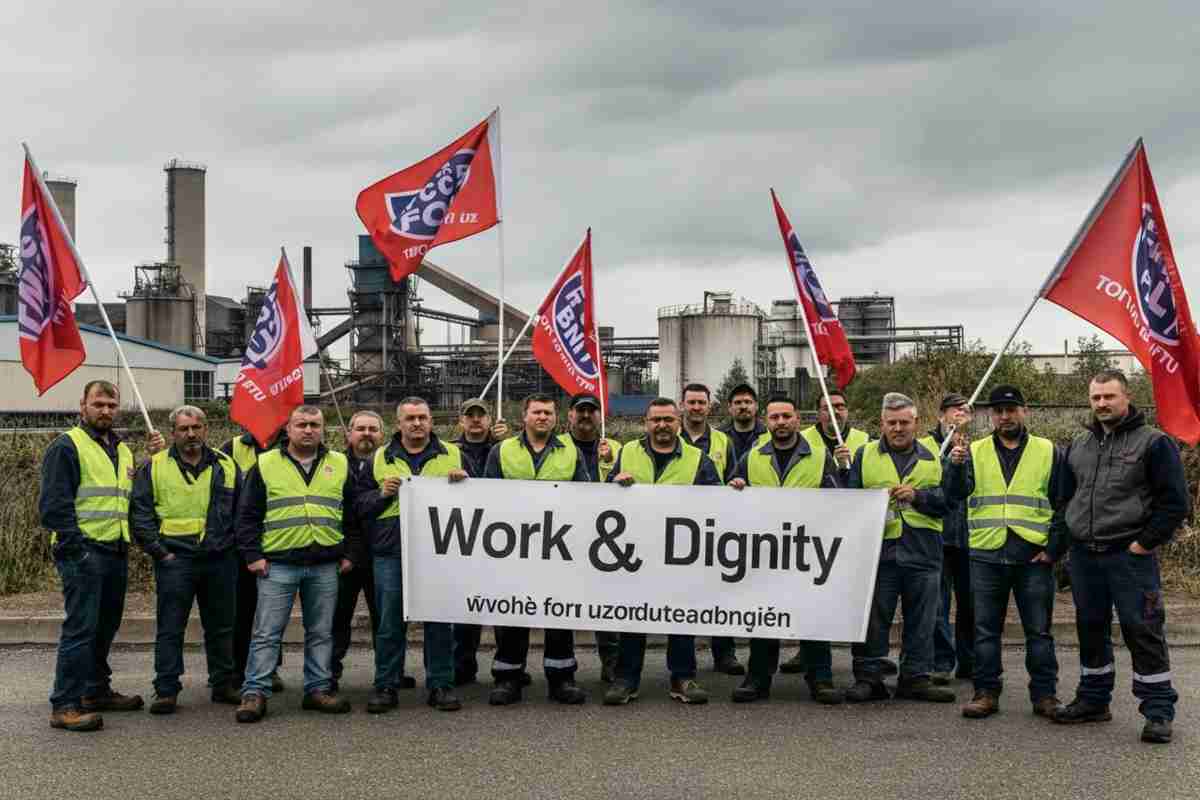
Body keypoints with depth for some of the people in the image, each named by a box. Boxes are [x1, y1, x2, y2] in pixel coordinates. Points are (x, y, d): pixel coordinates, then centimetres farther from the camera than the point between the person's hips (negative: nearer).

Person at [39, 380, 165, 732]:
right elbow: (54, 504, -12)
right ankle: (65, 705, -9)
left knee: (106, 626, 15)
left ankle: (97, 691, 26)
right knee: (80, 628, -11)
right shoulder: (67, 446, -5)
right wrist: (75, 547, -18)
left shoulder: (123, 450, 19)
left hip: (116, 553, 8)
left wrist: (154, 456, 9)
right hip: (84, 553, -8)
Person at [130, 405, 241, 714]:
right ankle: (166, 690, 6)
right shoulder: (154, 468, 3)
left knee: (221, 627, 11)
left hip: (221, 560, 2)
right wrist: (158, 550, -7)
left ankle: (225, 684, 21)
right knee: (170, 628, 0)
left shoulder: (226, 466, 10)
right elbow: (140, 513, 0)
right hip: (175, 559, -2)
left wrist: (236, 547, 4)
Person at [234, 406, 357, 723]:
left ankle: (318, 689, 18)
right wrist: (253, 555, -4)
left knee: (321, 633, 9)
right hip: (277, 565, -2)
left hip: (325, 566, 2)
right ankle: (254, 693, 4)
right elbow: (248, 516, 3)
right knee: (267, 633, -1)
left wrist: (350, 554, 7)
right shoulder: (265, 465, 3)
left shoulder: (340, 465, 9)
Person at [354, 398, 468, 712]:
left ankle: (440, 684, 14)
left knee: (440, 622, 5)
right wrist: (382, 494, -7)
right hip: (391, 553, 0)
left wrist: (463, 483, -7)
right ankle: (386, 686, 13)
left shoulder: (453, 455, 10)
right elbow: (359, 503, 11)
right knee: (390, 623, 4)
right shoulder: (379, 459, 11)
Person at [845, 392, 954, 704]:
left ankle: (916, 677, 17)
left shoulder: (931, 458, 12)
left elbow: (946, 500, 2)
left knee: (920, 621, 7)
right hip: (878, 551, -1)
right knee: (873, 619, 1)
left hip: (922, 552, 1)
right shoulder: (865, 455, 10)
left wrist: (917, 496, -13)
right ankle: (868, 677, 9)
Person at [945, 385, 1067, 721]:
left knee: (1039, 630, 5)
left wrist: (1054, 548, -2)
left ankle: (1044, 694, 13)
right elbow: (957, 493, -4)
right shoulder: (975, 452, 9)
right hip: (986, 555, 1)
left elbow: (1062, 505, 6)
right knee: (985, 629, 5)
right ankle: (986, 693, 13)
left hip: (1034, 557, -1)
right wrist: (955, 465, -23)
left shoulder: (1048, 452, 7)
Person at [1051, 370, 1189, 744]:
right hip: (1083, 556, 6)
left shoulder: (1153, 442, -4)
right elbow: (1064, 497, 21)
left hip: (1130, 556, -6)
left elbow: (1175, 501, -8)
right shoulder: (1079, 445, 13)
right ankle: (1093, 700, 26)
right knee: (1091, 629, 14)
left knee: (1143, 631, -4)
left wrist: (1146, 542, -11)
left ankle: (1158, 710, 4)